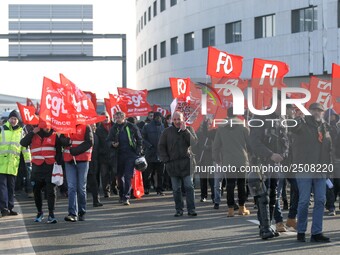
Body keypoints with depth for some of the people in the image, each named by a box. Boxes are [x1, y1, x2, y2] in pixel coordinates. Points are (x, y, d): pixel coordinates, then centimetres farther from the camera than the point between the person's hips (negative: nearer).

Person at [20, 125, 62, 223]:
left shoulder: (54, 136, 7)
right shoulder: (33, 136, 8)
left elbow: (58, 152, 7)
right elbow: (23, 143, -7)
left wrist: (59, 164, -2)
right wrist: (32, 132, -12)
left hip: (50, 167, -1)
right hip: (37, 168, 2)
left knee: (51, 191, -8)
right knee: (37, 191, 8)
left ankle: (51, 214, -6)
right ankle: (39, 212, 24)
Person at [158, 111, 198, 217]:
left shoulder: (188, 129, 7)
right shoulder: (167, 132, 7)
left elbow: (194, 142, -8)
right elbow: (161, 147, 9)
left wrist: (185, 130, -12)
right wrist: (165, 160, -1)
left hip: (187, 163, -1)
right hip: (173, 164, 1)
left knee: (189, 187, -4)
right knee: (176, 188, 4)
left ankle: (191, 209, -2)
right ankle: (179, 209, 11)